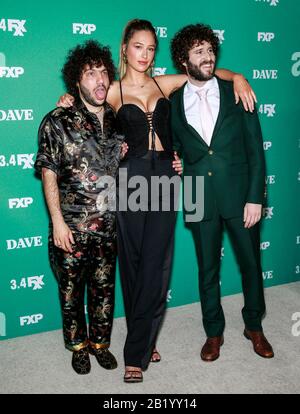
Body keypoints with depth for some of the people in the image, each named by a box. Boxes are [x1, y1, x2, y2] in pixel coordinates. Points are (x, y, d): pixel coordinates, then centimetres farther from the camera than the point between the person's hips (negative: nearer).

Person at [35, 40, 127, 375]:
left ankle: (100, 342, 36)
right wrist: (57, 221, -14)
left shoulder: (117, 121, 5)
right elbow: (49, 174, -8)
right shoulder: (58, 122, -8)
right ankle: (78, 345, 34)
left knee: (104, 288, 15)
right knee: (71, 291, 11)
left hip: (108, 227, 4)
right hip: (72, 228, -3)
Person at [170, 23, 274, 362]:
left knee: (251, 263, 12)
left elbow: (255, 148, -2)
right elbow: (172, 150, 11)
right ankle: (214, 332, 32)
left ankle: (254, 326, 36)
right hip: (201, 201, 1)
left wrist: (255, 197, -8)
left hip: (239, 195, 0)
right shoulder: (173, 103, 2)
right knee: (207, 269, 12)